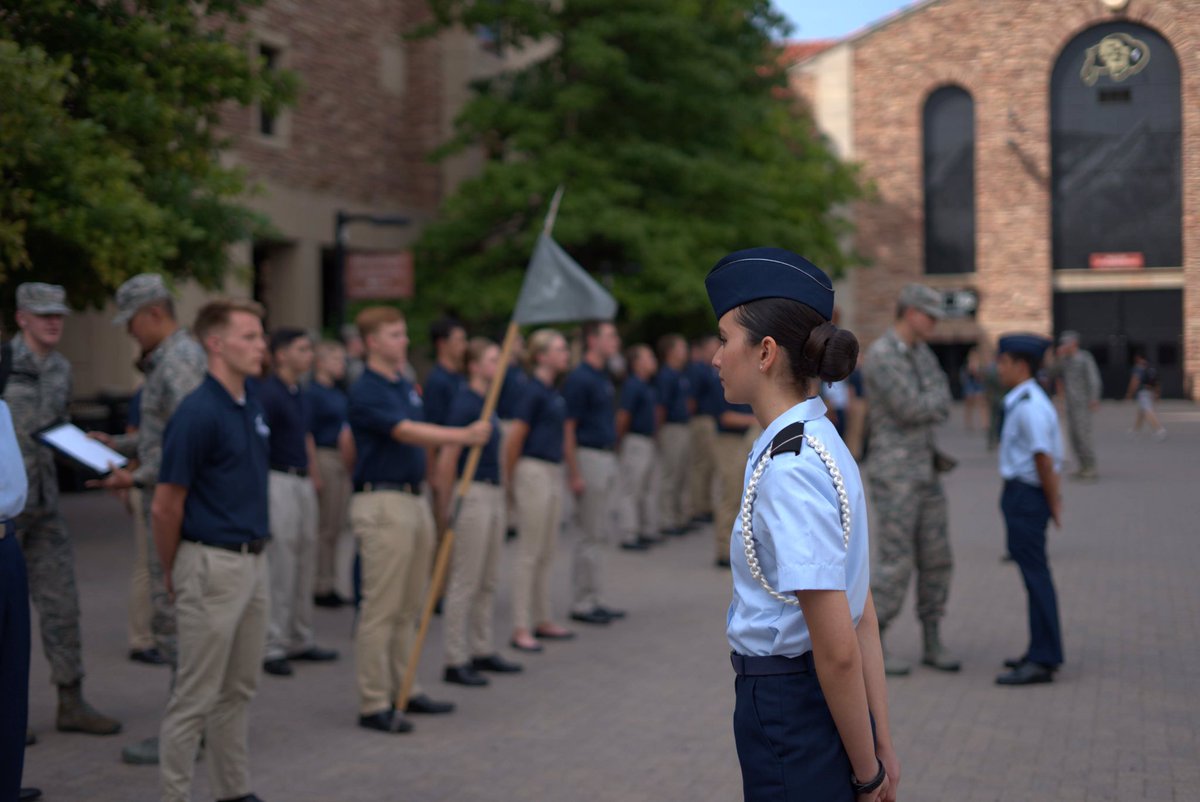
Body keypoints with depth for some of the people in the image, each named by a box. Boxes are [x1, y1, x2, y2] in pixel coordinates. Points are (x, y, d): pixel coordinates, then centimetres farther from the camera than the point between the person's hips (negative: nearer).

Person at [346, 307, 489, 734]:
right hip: (382, 503, -9)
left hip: (414, 500, 9)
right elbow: (406, 432, -25)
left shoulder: (406, 386, 16)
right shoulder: (366, 391, -13)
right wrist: (465, 435, -32)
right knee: (380, 609, -6)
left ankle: (404, 691, 21)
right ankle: (373, 704, -2)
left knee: (409, 607, 13)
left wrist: (427, 501, 20)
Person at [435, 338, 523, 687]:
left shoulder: (488, 402, 12)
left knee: (488, 581, 14)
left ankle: (482, 651, 24)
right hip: (472, 494, -9)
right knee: (465, 582, -4)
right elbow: (448, 458, -17)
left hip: (493, 494, 9)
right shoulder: (465, 403, -14)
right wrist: (448, 504, -15)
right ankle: (455, 661, 2)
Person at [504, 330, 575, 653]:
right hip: (533, 471, -9)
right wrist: (511, 480, -8)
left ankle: (542, 621, 23)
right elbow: (514, 438, -14)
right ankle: (521, 629, 1)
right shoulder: (532, 391, -13)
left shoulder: (554, 393, 14)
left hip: (553, 472, 9)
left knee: (546, 553, 14)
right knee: (529, 553, -4)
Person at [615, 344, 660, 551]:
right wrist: (620, 442, -16)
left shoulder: (648, 387, 12)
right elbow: (623, 415, -18)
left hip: (649, 443, 10)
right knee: (631, 490, -4)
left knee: (650, 489, 16)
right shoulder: (632, 386, -16)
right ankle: (629, 536, 0)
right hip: (635, 442, -10)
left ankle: (649, 531, 25)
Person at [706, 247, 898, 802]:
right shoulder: (823, 448, 7)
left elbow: (838, 648, -22)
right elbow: (863, 621, 10)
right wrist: (880, 748, 13)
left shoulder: (787, 470, -22)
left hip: (789, 709, -9)